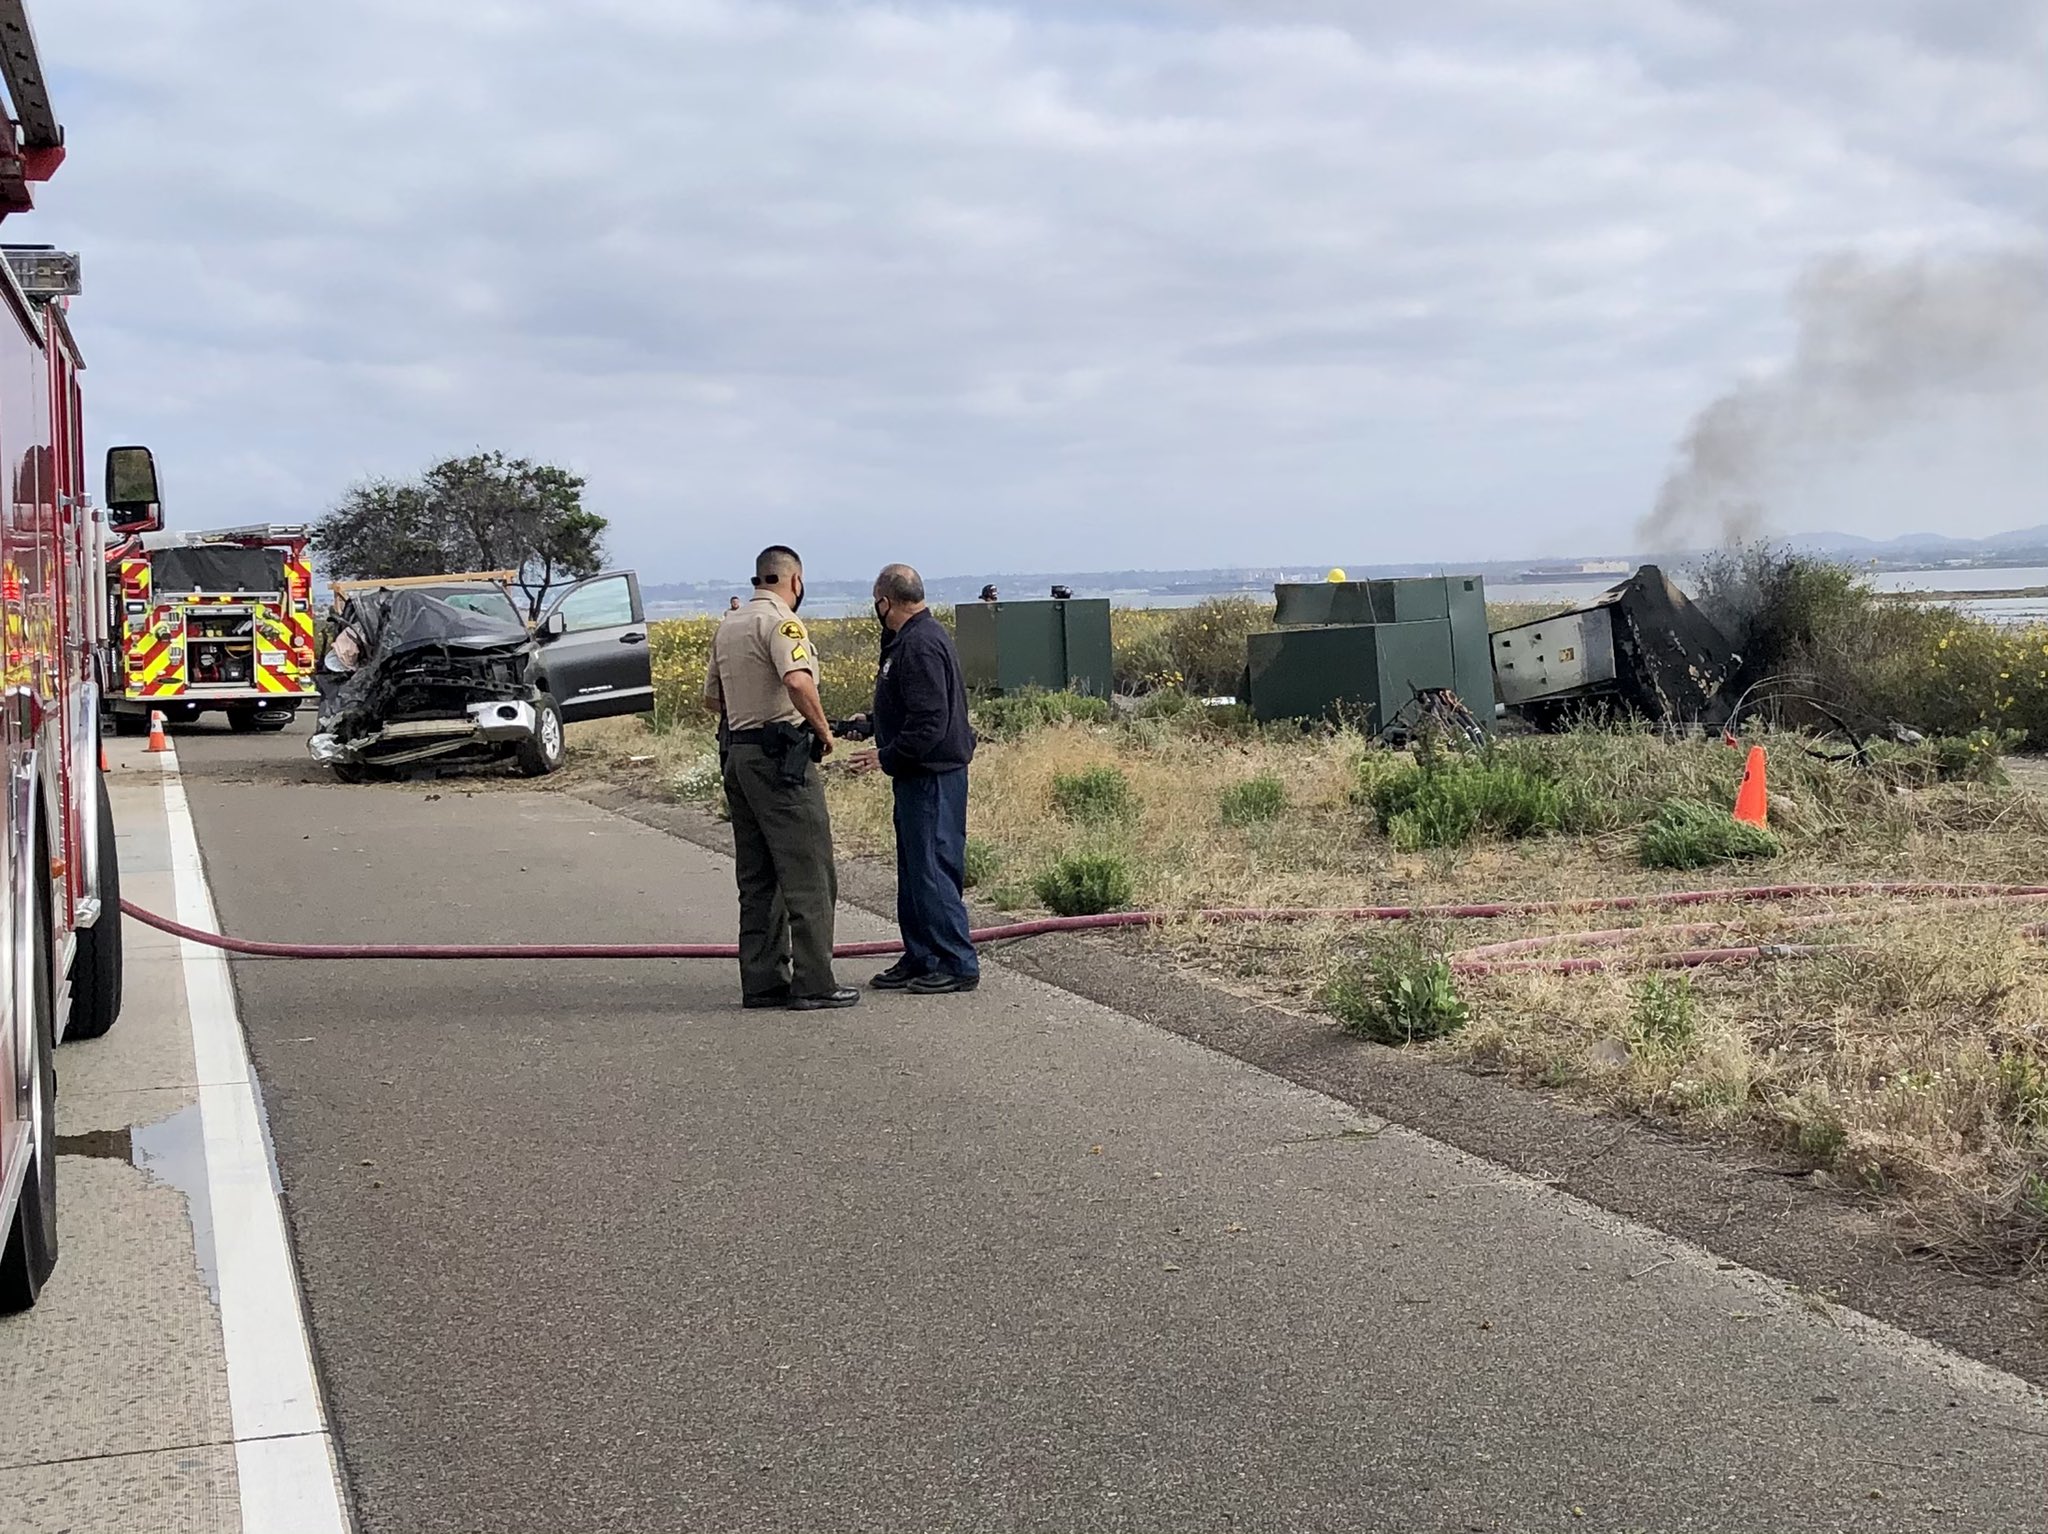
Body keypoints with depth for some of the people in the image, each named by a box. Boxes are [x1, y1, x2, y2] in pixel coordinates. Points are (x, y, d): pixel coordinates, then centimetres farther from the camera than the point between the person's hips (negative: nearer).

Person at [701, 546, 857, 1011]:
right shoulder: (781, 622, -11)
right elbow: (798, 681, -28)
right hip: (781, 758, -9)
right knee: (808, 874, -4)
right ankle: (813, 984, -4)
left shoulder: (727, 626, 16)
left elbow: (711, 697, 23)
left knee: (757, 877, 12)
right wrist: (824, 730, -16)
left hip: (737, 754, 9)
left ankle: (761, 981, 15)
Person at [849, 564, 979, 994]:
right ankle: (920, 959, 23)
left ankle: (958, 965, -1)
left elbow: (928, 723, -25)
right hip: (920, 774, 11)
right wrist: (873, 727, 18)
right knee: (913, 870, 16)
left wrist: (887, 757, -17)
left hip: (932, 776, -11)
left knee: (932, 870, -7)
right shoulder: (909, 639, 15)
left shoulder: (920, 645, -19)